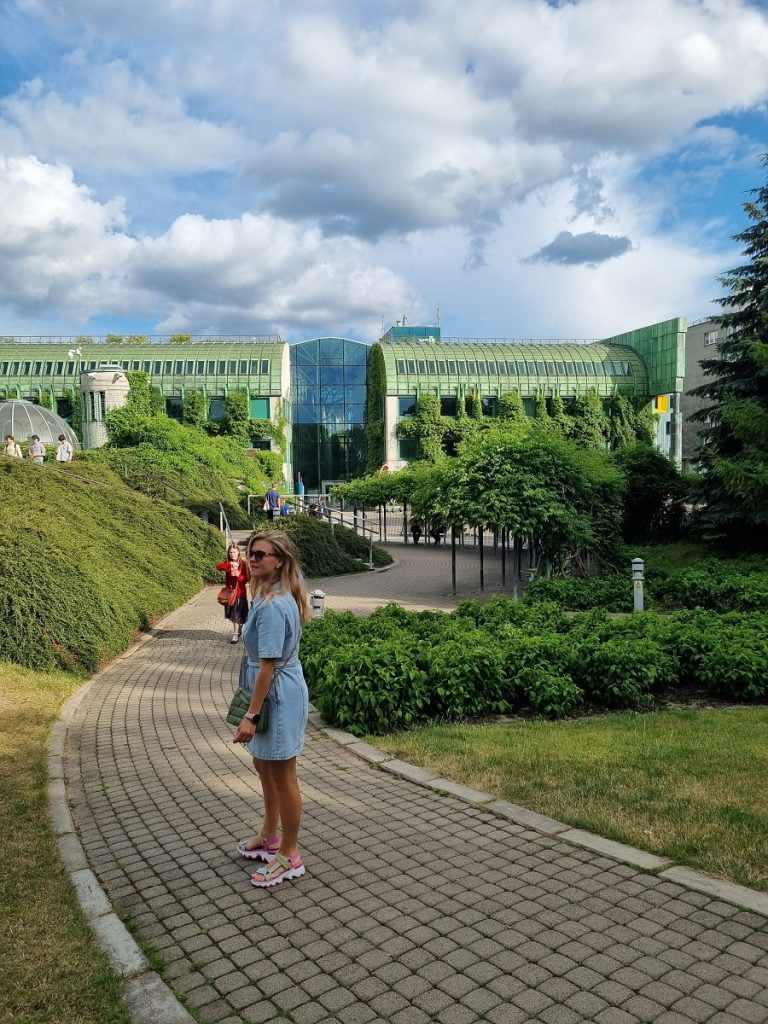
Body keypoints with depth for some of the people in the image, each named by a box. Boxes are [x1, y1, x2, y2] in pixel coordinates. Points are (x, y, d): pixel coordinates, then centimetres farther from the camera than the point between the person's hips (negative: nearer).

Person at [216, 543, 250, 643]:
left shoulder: (243, 563, -7)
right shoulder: (228, 563, 4)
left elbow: (248, 577, -9)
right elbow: (218, 566, -16)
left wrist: (239, 576, -27)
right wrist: (230, 564, -30)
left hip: (240, 592, -4)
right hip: (229, 591, 4)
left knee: (237, 614, -3)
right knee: (231, 614, 12)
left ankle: (236, 635, 1)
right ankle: (239, 630, 31)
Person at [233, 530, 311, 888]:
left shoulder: (272, 606, -25)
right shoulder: (278, 597, 6)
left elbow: (268, 664, -25)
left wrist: (250, 715, -22)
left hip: (278, 697, -10)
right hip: (274, 694, 11)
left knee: (282, 777, 4)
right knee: (264, 766, 24)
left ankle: (290, 857, 21)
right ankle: (270, 837, 43)